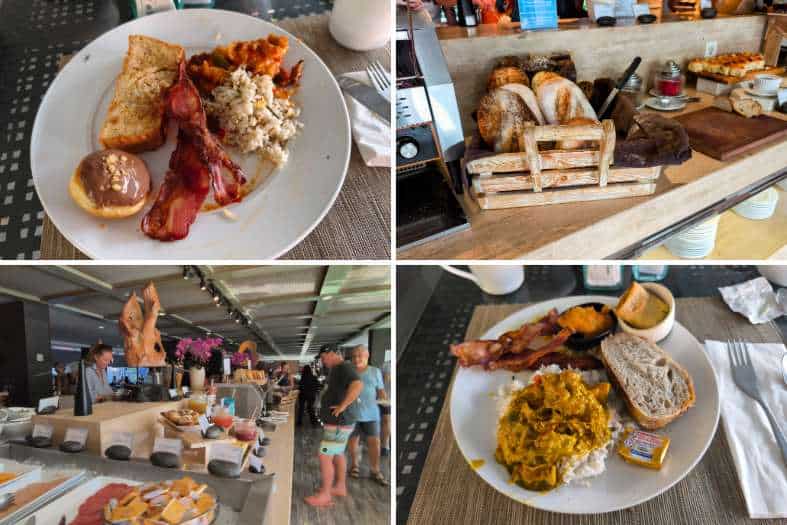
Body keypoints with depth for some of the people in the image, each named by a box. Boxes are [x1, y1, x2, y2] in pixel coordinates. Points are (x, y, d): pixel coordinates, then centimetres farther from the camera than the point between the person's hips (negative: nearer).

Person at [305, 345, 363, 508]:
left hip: (339, 422, -10)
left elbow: (358, 385, -38)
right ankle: (340, 486, 34)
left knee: (325, 457, -5)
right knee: (338, 454, 21)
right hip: (338, 421, 10)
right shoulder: (337, 369, 11)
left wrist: (342, 406, -31)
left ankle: (325, 495, 5)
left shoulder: (344, 367, -20)